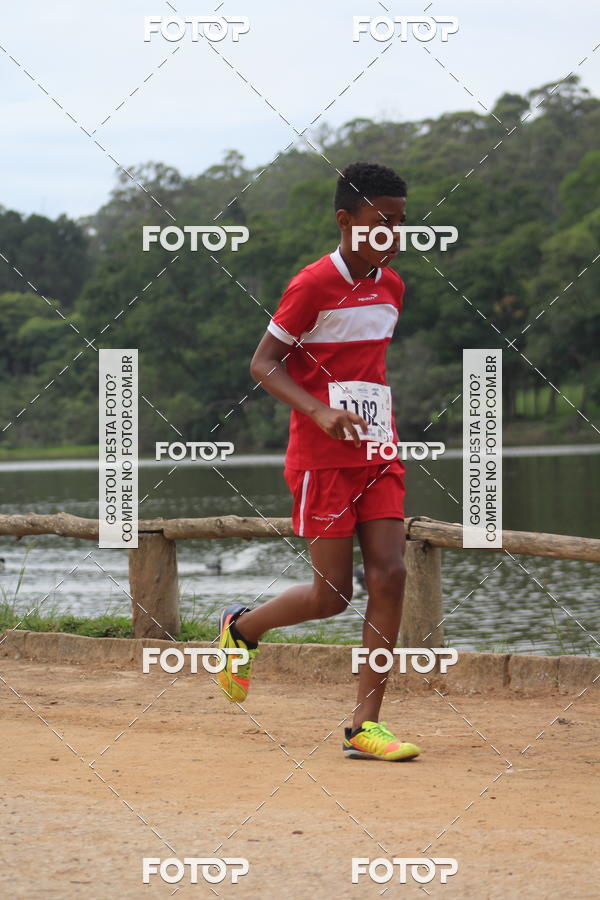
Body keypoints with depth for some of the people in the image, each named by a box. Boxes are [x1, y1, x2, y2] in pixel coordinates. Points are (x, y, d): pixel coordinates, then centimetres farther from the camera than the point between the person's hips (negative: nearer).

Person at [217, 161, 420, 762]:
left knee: (389, 576, -7)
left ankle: (365, 726, -4)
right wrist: (320, 412, -25)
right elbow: (263, 364, -11)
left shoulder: (392, 287, 11)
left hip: (377, 457, 6)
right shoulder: (313, 285, -11)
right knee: (333, 594, -3)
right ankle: (241, 628, 27)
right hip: (321, 459, -6)